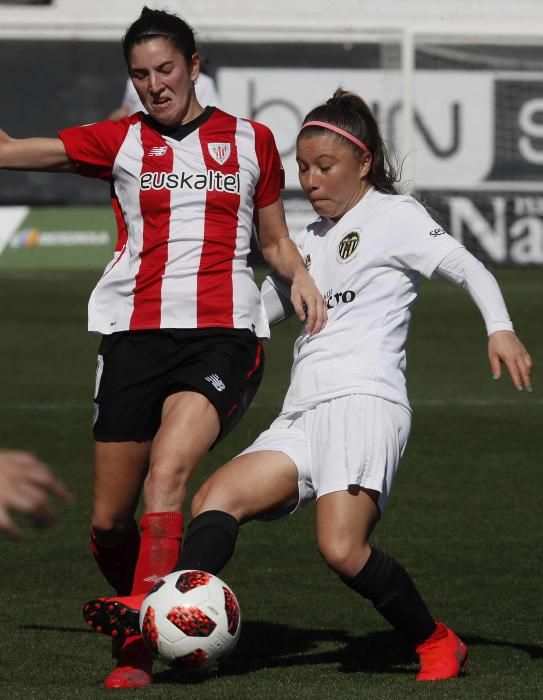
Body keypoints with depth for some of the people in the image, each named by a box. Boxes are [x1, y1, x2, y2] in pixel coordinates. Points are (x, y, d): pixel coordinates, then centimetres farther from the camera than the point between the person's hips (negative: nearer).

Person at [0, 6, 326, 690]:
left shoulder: (250, 140, 13)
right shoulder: (119, 141, 10)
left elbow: (276, 240, 21)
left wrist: (301, 276, 2)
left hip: (223, 335, -2)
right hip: (135, 335, 2)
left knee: (166, 472, -26)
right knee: (108, 522, 0)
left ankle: (136, 650, -29)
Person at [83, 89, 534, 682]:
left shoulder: (393, 216, 6)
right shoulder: (312, 238, 27)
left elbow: (467, 267, -3)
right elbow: (264, 306, 37)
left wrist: (500, 328, -20)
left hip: (365, 400, -8)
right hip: (302, 416, 8)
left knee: (342, 549, -24)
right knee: (216, 498, -16)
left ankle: (436, 643, -6)